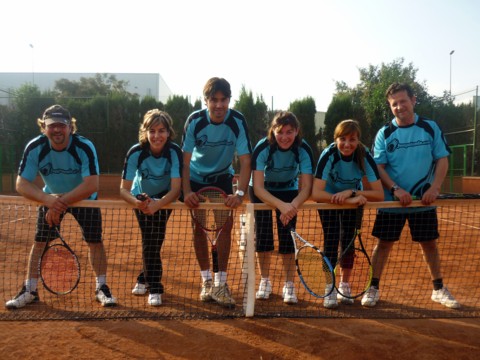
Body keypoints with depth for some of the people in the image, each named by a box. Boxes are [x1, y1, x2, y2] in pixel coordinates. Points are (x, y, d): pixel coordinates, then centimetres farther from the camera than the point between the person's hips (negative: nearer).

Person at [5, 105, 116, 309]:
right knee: (40, 242, -3)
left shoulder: (84, 147, -29)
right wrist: (47, 199, -41)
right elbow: (21, 184, -23)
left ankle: (101, 288, 9)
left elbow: (91, 185, -35)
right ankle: (30, 291, 13)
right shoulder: (34, 148, -20)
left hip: (84, 199, -2)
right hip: (50, 198, 2)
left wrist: (62, 202, -39)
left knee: (95, 241, -6)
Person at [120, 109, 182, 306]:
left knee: (154, 241, -3)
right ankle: (154, 287, 9)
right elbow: (124, 189, -28)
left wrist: (157, 204, -54)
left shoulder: (174, 152, -30)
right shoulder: (135, 153, -28)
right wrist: (136, 202, -50)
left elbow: (175, 189, -35)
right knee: (150, 241, -7)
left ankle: (145, 279, 20)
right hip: (142, 197, 0)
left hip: (165, 199, 0)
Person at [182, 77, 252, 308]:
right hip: (196, 177, 0)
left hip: (222, 177, 0)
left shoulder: (238, 121, -22)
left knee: (226, 226, -10)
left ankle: (220, 283, 2)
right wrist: (186, 191, -32)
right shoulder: (194, 121, -22)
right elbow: (185, 159, -21)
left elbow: (245, 161, -24)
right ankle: (206, 280, 15)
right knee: (198, 228, -1)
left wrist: (240, 193, -36)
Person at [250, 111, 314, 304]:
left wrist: (293, 205, -48)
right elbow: (258, 188, -35)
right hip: (261, 190, -1)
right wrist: (281, 205, -51)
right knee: (263, 235, -6)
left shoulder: (304, 150, -26)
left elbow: (306, 187, -27)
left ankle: (289, 285, 5)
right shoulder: (262, 148, -31)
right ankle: (265, 281, 13)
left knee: (287, 236, -9)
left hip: (289, 190, 1)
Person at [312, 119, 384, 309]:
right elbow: (316, 194, -41)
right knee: (331, 238, -12)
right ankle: (329, 288, -1)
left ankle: (344, 285, 18)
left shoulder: (364, 157, -27)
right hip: (329, 199, -2)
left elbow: (379, 194, -29)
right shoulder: (328, 155, -32)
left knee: (348, 239, 1)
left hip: (354, 199, 2)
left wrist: (351, 192, -42)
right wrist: (350, 200, -46)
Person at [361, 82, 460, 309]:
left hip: (424, 201, 1)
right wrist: (396, 189, -20)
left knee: (429, 243, 11)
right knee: (384, 244, 3)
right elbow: (378, 167, -6)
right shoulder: (384, 133, -3)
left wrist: (434, 188, -14)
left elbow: (442, 160, 1)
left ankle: (439, 289, 28)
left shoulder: (430, 128, 1)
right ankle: (373, 288, 15)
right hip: (392, 201, -1)